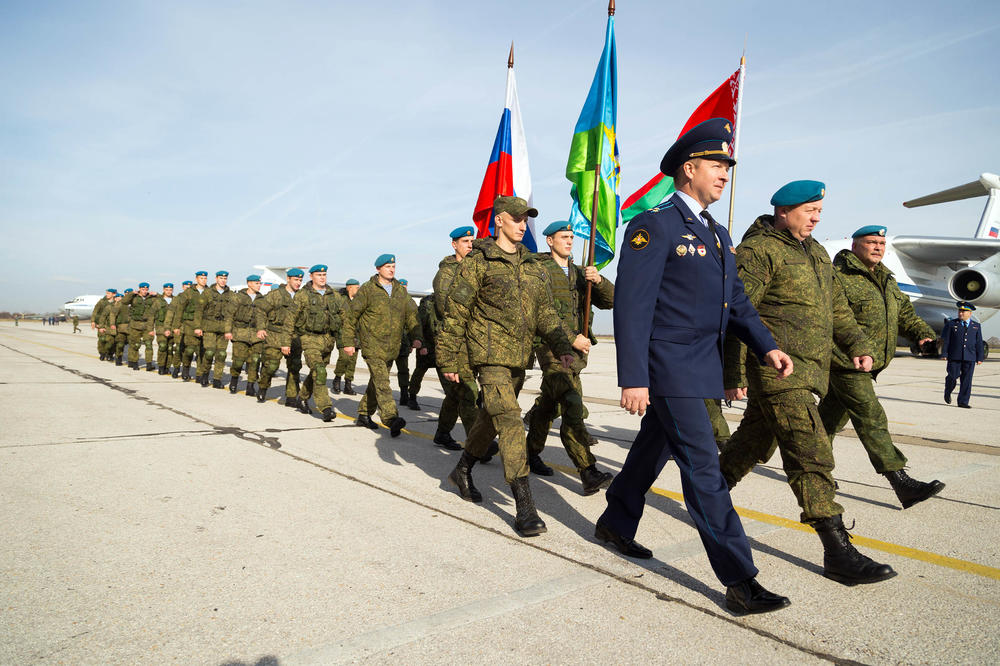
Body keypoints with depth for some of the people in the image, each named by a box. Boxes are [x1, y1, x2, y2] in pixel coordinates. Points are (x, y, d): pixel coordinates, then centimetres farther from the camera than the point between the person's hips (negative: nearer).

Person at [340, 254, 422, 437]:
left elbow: (411, 315, 13)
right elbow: (350, 316, 1)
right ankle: (392, 419, -26)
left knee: (376, 382, 14)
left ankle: (364, 415, 27)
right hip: (372, 344, -6)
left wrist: (416, 337, -2)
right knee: (382, 382, -16)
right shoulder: (367, 290, -3)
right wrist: (348, 342, -1)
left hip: (391, 347, 6)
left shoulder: (401, 290, 12)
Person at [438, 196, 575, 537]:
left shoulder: (532, 265, 14)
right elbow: (455, 313, -5)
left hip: (519, 358, 7)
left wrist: (561, 346, 5)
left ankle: (463, 471, 39)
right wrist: (449, 359, -7)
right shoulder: (478, 262, -5)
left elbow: (544, 311, 17)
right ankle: (524, 506, -14)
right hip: (490, 355, -7)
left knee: (491, 416, 17)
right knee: (510, 421, -15)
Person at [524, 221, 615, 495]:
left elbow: (609, 301, 9)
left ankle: (532, 454, 32)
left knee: (548, 405, 17)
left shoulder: (580, 272, 18)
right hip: (552, 346, -7)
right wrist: (571, 338, -17)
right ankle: (589, 473, -20)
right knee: (572, 405, -17)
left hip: (576, 348, 7)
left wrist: (598, 280, -11)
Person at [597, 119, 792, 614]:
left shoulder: (717, 234, 17)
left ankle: (615, 526, 38)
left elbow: (735, 301, 18)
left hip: (702, 368, 9)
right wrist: (632, 378, -21)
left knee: (653, 451, 19)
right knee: (703, 468, -7)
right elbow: (631, 304, -17)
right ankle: (739, 581, 0)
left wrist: (766, 347, 2)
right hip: (670, 369, -9)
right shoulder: (654, 225, -11)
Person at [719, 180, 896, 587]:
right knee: (811, 456, -11)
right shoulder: (758, 251, -10)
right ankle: (838, 553, -7)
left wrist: (856, 343, 12)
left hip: (808, 370, 9)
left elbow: (835, 304, 27)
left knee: (753, 441, 18)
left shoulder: (816, 252, 19)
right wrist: (733, 375, -17)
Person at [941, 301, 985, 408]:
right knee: (953, 376, -3)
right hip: (954, 357, -2)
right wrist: (944, 354, -8)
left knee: (967, 380, -1)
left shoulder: (976, 326, 12)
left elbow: (979, 343, 10)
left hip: (970, 358, 2)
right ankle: (947, 392, 27)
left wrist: (980, 358, 4)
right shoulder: (951, 324, 5)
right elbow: (945, 340, 0)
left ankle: (963, 402, 5)